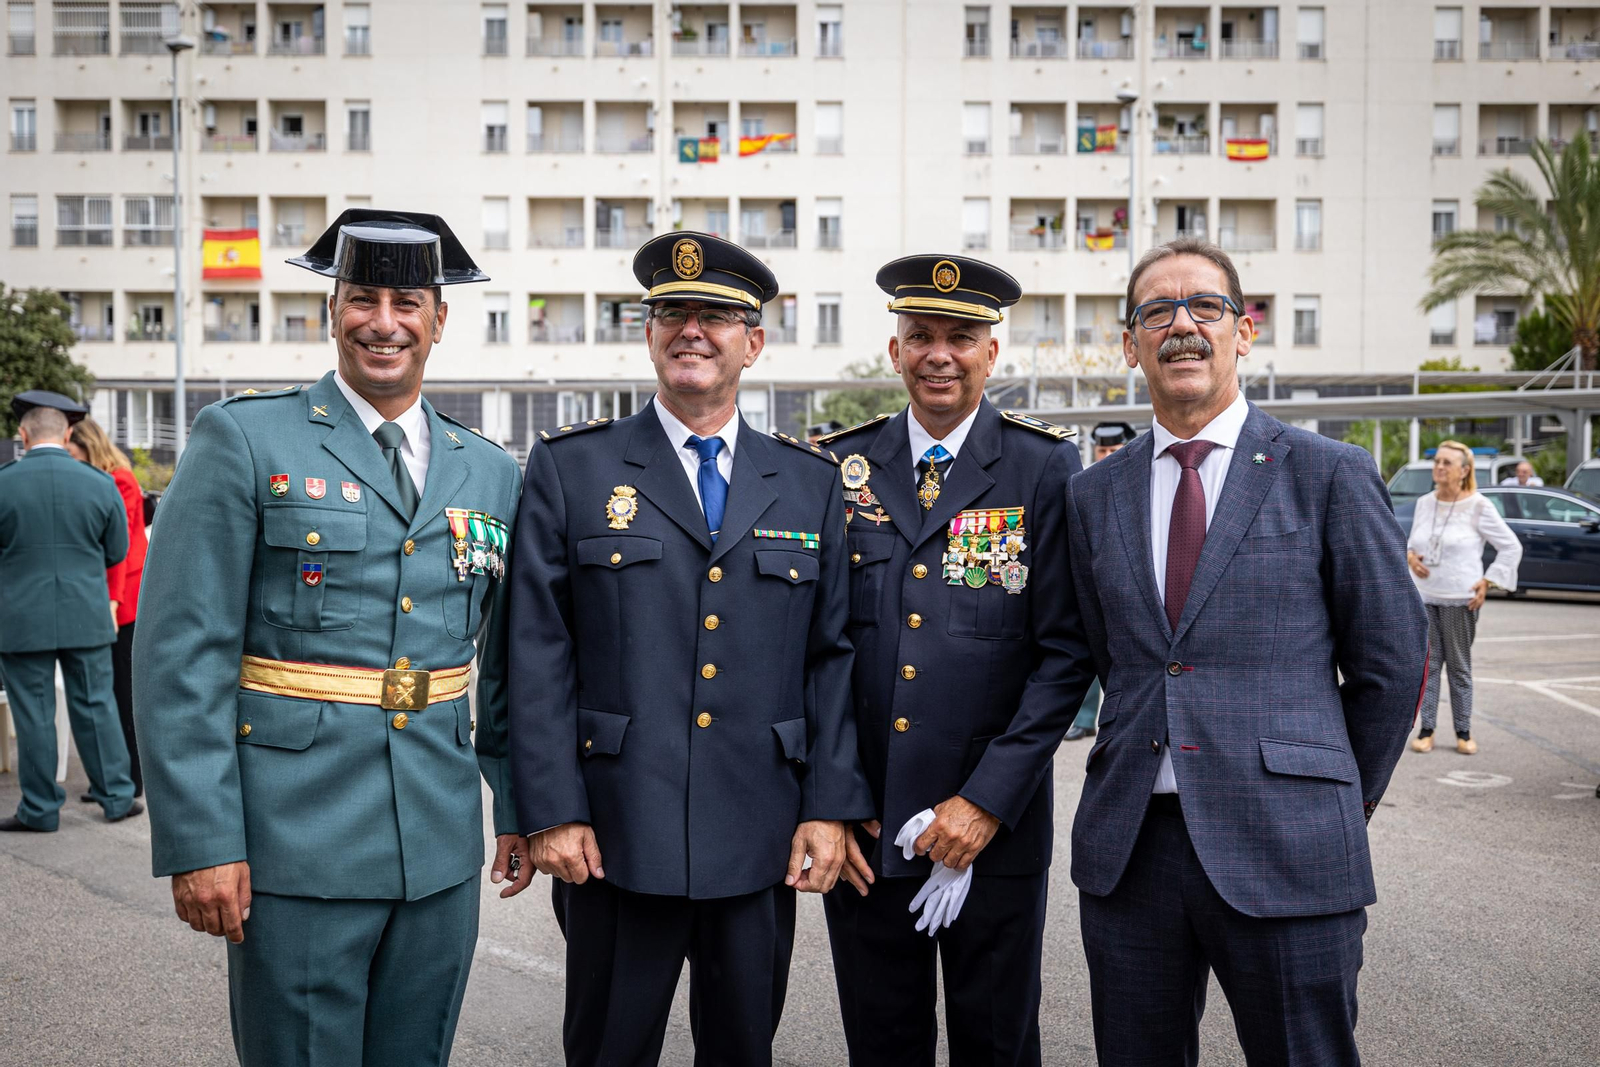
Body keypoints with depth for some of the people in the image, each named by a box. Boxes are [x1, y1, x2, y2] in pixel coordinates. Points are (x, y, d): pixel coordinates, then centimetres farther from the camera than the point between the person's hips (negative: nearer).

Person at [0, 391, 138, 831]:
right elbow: (117, 552, 4)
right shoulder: (100, 484, -5)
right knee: (96, 706, 11)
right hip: (87, 617, 2)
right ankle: (116, 796, 17)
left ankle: (40, 809, 15)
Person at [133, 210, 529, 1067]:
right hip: (297, 844, -4)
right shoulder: (242, 440, -4)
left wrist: (519, 807, 12)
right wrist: (200, 840, -14)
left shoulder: (492, 474, 9)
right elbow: (181, 652, -9)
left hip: (440, 848, 4)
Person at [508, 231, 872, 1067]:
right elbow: (538, 653, -3)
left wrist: (830, 807, -1)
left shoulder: (811, 482, 8)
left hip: (762, 843, 2)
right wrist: (552, 810, -8)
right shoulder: (570, 467, 1)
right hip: (617, 839, -2)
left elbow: (834, 656, 6)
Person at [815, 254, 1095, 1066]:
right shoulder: (840, 468, 4)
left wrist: (987, 801, -11)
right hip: (860, 835, 2)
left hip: (995, 830, -2)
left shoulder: (1045, 469, -2)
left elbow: (1065, 653, -6)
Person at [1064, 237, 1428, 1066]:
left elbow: (1390, 665, 2)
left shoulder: (1330, 476, -1)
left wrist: (1340, 804, 8)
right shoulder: (1094, 495, 9)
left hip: (1283, 852, -3)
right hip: (1127, 848, 3)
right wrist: (1140, 780, 10)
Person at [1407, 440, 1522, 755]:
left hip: (1460, 599, -3)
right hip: (1423, 597, 4)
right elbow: (1412, 540, 20)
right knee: (1428, 664, 5)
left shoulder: (1478, 506, -7)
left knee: (1459, 666, 5)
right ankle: (1426, 730, 11)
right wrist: (1410, 556, -3)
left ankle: (1463, 733, 14)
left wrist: (1488, 582, -7)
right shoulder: (1424, 503, 6)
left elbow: (1511, 547, -2)